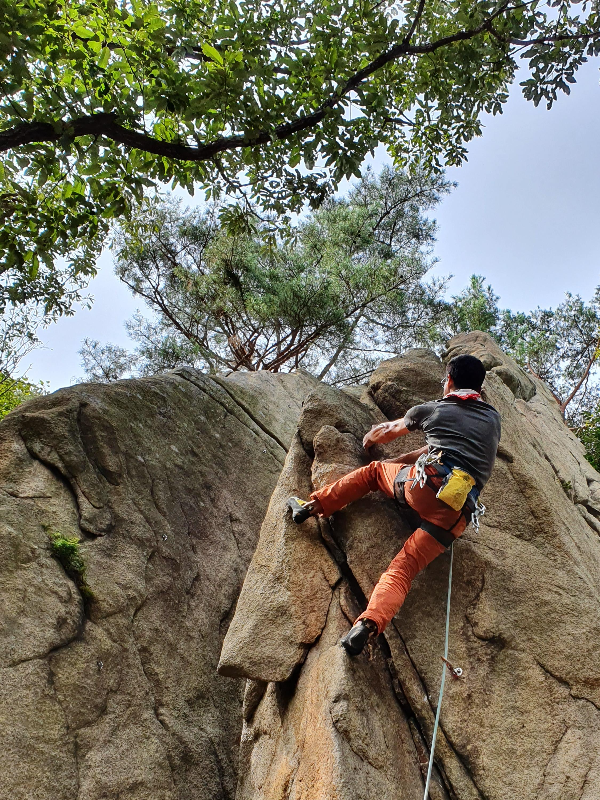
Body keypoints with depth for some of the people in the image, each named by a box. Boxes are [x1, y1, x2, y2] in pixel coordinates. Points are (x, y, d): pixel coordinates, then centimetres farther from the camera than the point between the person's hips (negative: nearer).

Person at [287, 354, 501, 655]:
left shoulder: (432, 409, 16)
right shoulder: (493, 418, 25)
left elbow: (387, 431, 32)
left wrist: (368, 440, 55)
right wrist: (402, 459, 42)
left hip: (427, 483, -2)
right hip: (456, 516, 3)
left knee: (373, 471, 25)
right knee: (404, 567, -1)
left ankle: (312, 505, 22)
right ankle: (369, 624, -24)